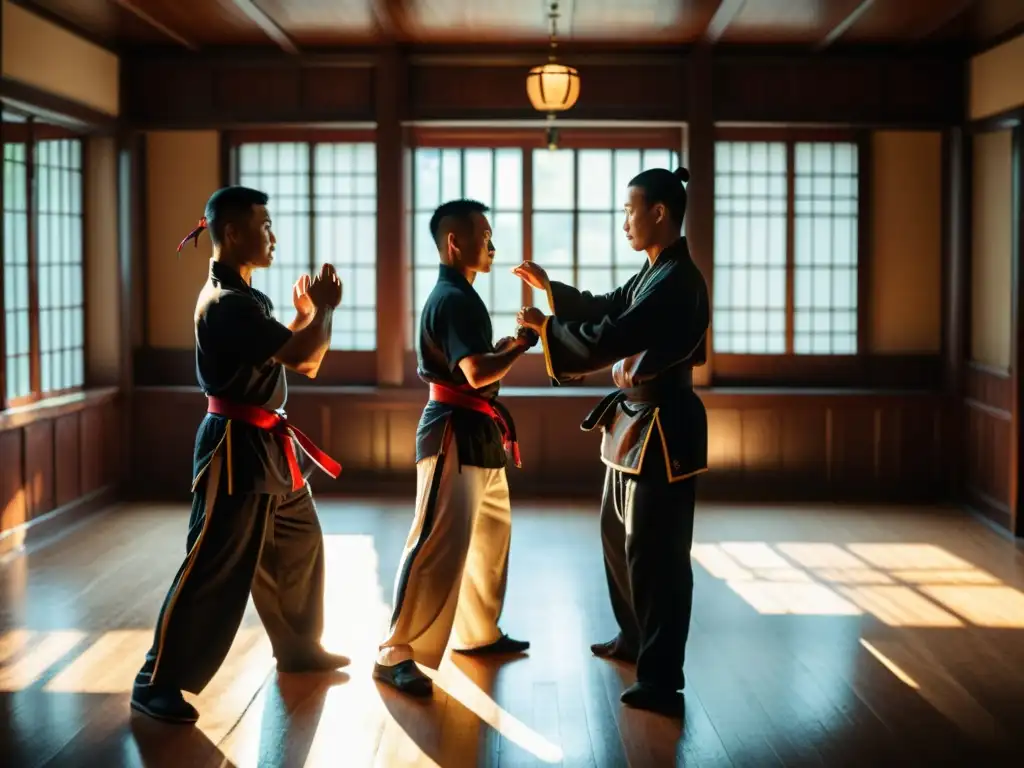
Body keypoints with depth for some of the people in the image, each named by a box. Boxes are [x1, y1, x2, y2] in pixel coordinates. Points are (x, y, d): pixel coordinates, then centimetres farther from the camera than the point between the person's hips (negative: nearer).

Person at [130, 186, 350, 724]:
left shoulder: (242, 297, 13)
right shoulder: (226, 302, -20)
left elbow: (301, 361, 18)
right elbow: (301, 356, -24)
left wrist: (309, 312, 6)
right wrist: (324, 307, -8)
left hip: (266, 445, 10)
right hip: (238, 447, -10)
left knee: (298, 545, 20)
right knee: (214, 567, -7)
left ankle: (298, 647, 37)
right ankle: (158, 682, 1)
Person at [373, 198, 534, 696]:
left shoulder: (454, 295, 15)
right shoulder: (454, 298, -18)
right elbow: (477, 372, -28)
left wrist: (508, 345, 11)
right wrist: (523, 345, -17)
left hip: (475, 432, 11)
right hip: (455, 434, -11)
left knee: (489, 535, 19)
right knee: (439, 544, -12)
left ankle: (478, 633, 32)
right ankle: (396, 654, -8)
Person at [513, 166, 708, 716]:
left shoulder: (677, 282, -22)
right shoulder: (654, 272, 10)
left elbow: (608, 340, -25)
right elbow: (607, 309, 22)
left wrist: (544, 326, -11)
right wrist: (550, 287, 14)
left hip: (662, 429, -11)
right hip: (635, 421, 11)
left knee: (656, 554, -5)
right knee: (619, 536, 22)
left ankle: (661, 679, 2)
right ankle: (634, 638, 39)